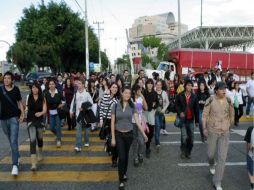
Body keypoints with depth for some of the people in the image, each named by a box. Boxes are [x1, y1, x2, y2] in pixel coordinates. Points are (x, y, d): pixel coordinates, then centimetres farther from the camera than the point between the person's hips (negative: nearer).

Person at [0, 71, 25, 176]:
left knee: (14, 141, -10)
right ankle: (17, 156, 38)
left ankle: (15, 165, -8)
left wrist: (22, 114, -3)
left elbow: (20, 102, 5)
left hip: (14, 118, -2)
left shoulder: (16, 89, -3)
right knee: (11, 141, 17)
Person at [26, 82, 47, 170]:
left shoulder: (42, 98, -4)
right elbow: (26, 108, 5)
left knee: (39, 138, 18)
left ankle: (40, 154, 47)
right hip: (30, 121, -1)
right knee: (32, 140, -12)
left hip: (40, 120, 1)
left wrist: (41, 113, -28)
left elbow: (45, 110, -10)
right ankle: (33, 163, -15)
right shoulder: (28, 97, -2)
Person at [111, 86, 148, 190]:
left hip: (129, 134, 2)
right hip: (119, 134, -2)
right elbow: (112, 123, -6)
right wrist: (113, 137, -8)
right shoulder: (115, 106, -7)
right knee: (121, 157, -7)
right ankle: (121, 180, 5)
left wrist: (144, 134, -12)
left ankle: (124, 173, 39)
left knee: (126, 155, 16)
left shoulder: (132, 107, -2)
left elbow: (137, 121, -5)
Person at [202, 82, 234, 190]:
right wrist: (204, 128, -13)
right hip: (212, 131, -2)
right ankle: (212, 165, 52)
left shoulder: (228, 100, -4)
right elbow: (205, 115, -8)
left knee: (222, 157, -3)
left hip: (225, 132, 2)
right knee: (211, 153, 14)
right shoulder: (210, 100, -13)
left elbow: (231, 114, 11)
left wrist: (230, 126, 18)